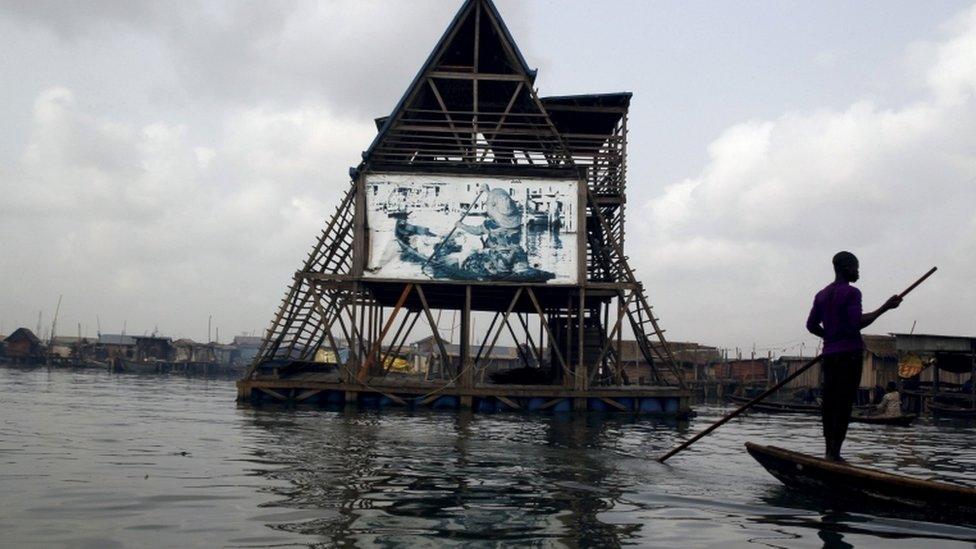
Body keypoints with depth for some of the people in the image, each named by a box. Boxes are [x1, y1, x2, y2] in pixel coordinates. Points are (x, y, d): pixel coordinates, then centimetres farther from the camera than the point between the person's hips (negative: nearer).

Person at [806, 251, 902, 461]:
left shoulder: (822, 295, 15)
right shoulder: (851, 293, -8)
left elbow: (811, 325, 14)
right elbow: (857, 323, -17)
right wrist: (885, 307, -14)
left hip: (829, 354, 7)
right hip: (849, 353, -7)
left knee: (829, 402, 8)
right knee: (844, 403, -7)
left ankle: (829, 449, 9)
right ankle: (835, 451, -11)